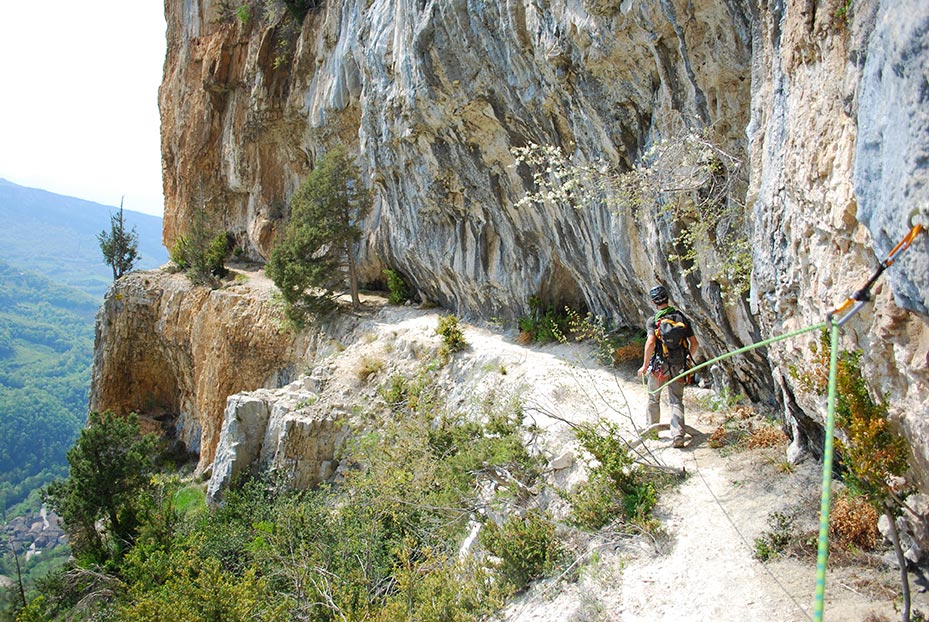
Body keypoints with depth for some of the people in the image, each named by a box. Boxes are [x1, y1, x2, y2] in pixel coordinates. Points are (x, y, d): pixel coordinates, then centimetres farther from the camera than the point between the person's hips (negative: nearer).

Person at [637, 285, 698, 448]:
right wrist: (689, 358, 23)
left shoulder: (653, 321, -10)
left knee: (654, 399, 18)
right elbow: (694, 343, 4)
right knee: (676, 401, 4)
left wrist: (644, 366, -14)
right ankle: (678, 435, -11)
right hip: (678, 367, 2)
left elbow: (650, 342, -22)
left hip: (659, 366, -2)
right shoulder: (682, 318, 2)